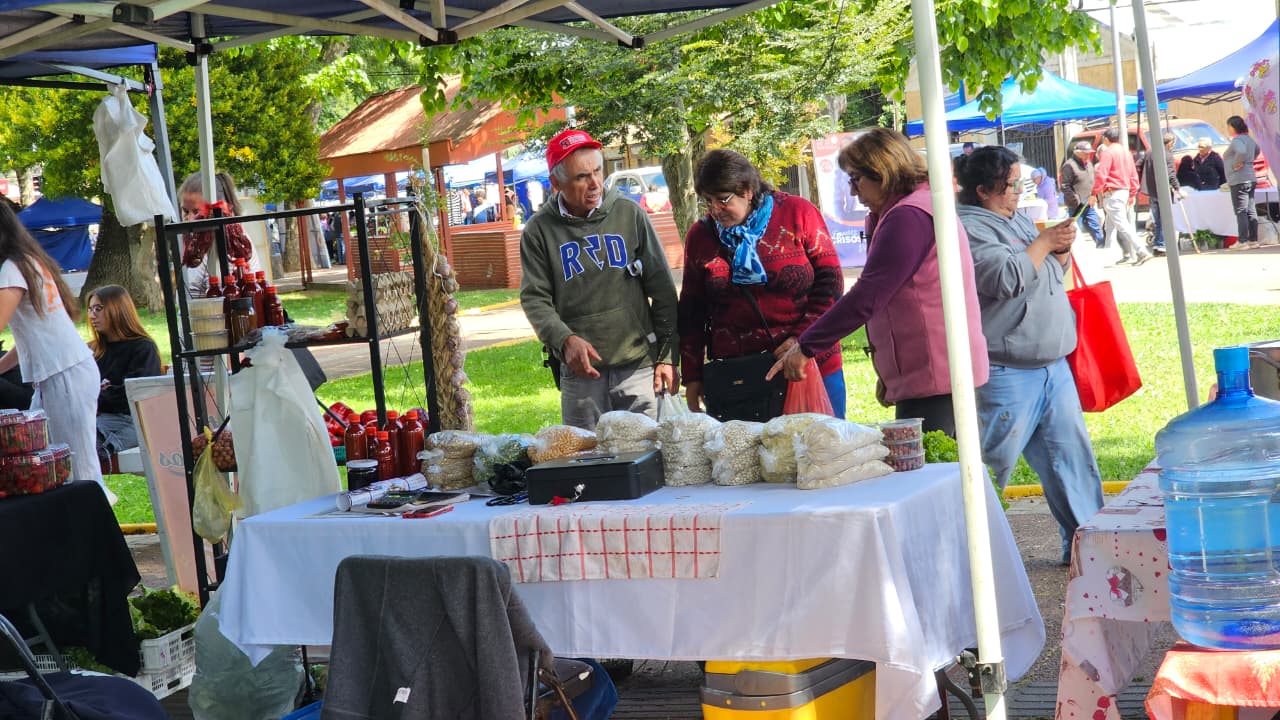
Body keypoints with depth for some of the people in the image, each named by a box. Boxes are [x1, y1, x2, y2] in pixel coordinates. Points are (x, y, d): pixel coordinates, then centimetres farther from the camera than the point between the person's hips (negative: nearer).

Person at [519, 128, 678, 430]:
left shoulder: (630, 215, 2)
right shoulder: (539, 230, 1)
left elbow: (663, 289, 5)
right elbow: (534, 299, -1)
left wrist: (667, 356, 1)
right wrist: (565, 340, -19)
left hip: (638, 364, 0)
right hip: (580, 372, 0)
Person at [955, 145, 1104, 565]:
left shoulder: (1017, 220, 17)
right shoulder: (969, 228, -13)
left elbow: (1055, 273, 26)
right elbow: (1007, 278, -24)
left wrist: (1062, 249, 4)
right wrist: (1043, 243, -11)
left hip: (1052, 365, 10)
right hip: (1005, 373, -10)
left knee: (1070, 455, 13)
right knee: (989, 467, -4)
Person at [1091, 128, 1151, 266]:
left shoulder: (1107, 152, -9)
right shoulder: (1126, 153, 17)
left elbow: (1101, 175, -18)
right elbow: (1134, 175, 19)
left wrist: (1095, 192, -15)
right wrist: (1133, 194, 23)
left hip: (1112, 193, -9)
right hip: (1125, 191, 9)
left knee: (1122, 225, -12)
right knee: (1110, 226, 15)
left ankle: (1141, 252, -20)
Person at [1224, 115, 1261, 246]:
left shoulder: (1237, 140, -14)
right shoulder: (1248, 139, 16)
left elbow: (1241, 152, -35)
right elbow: (1257, 150, 35)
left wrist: (1236, 164, -20)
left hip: (1239, 181, -10)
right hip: (1250, 179, 10)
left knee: (1241, 212, -9)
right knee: (1251, 211, 10)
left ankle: (1243, 241, -11)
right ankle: (1253, 239, 12)